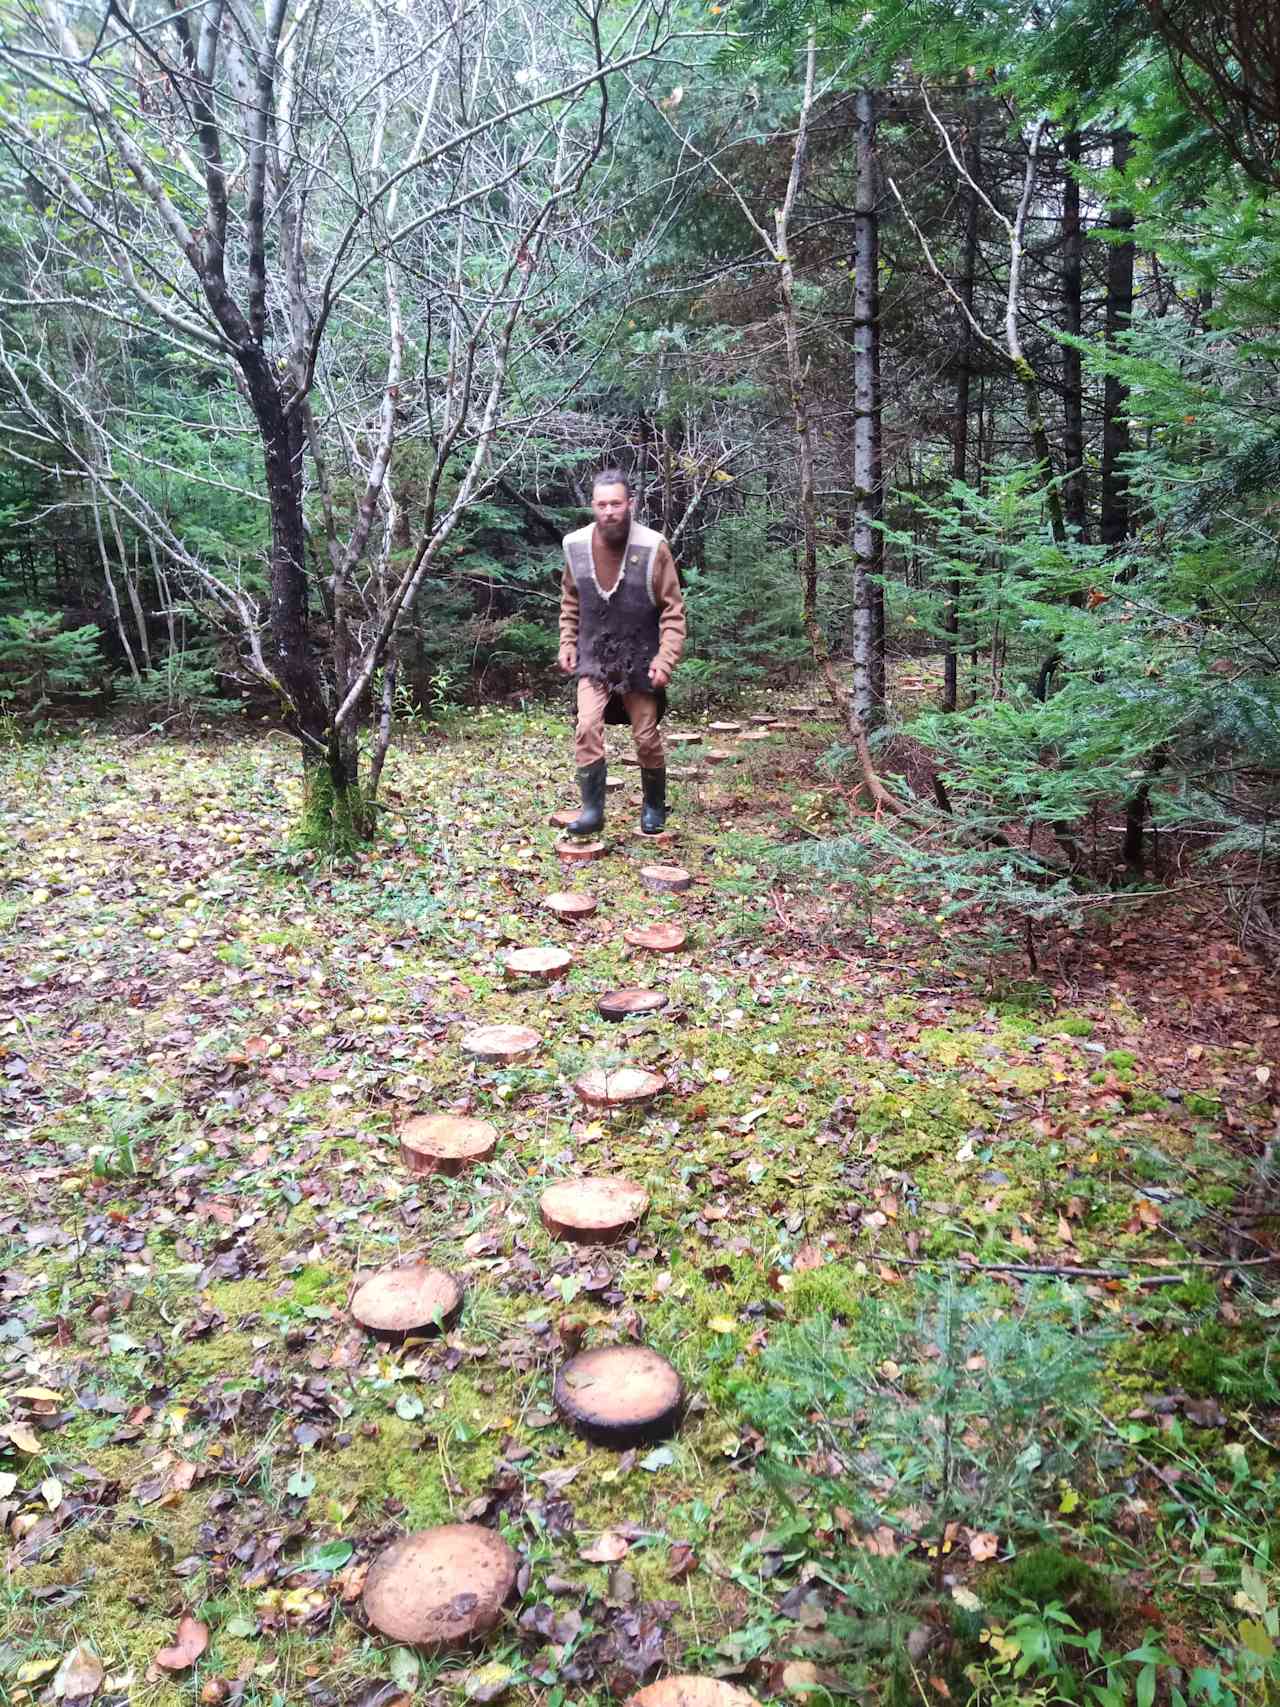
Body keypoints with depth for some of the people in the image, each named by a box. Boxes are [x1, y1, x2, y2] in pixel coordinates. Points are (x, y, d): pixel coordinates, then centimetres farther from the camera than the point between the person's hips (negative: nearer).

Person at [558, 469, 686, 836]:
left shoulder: (652, 547, -16)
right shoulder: (576, 545, -5)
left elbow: (673, 610, -10)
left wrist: (665, 659, -17)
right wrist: (567, 644, 5)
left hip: (639, 661, -2)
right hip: (593, 660, 2)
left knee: (646, 738, 6)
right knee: (587, 729, -12)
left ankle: (654, 807, 28)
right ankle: (592, 810, -3)